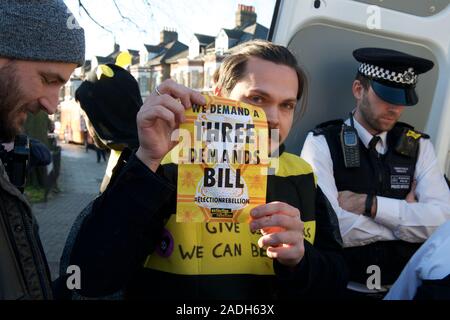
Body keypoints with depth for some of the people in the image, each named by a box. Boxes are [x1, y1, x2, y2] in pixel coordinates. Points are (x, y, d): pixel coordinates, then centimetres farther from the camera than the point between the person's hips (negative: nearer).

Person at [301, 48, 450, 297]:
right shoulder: (322, 143, -5)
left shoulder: (418, 146, 7)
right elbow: (331, 227, -16)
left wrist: (369, 204, -13)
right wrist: (407, 220, -4)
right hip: (342, 287, -2)